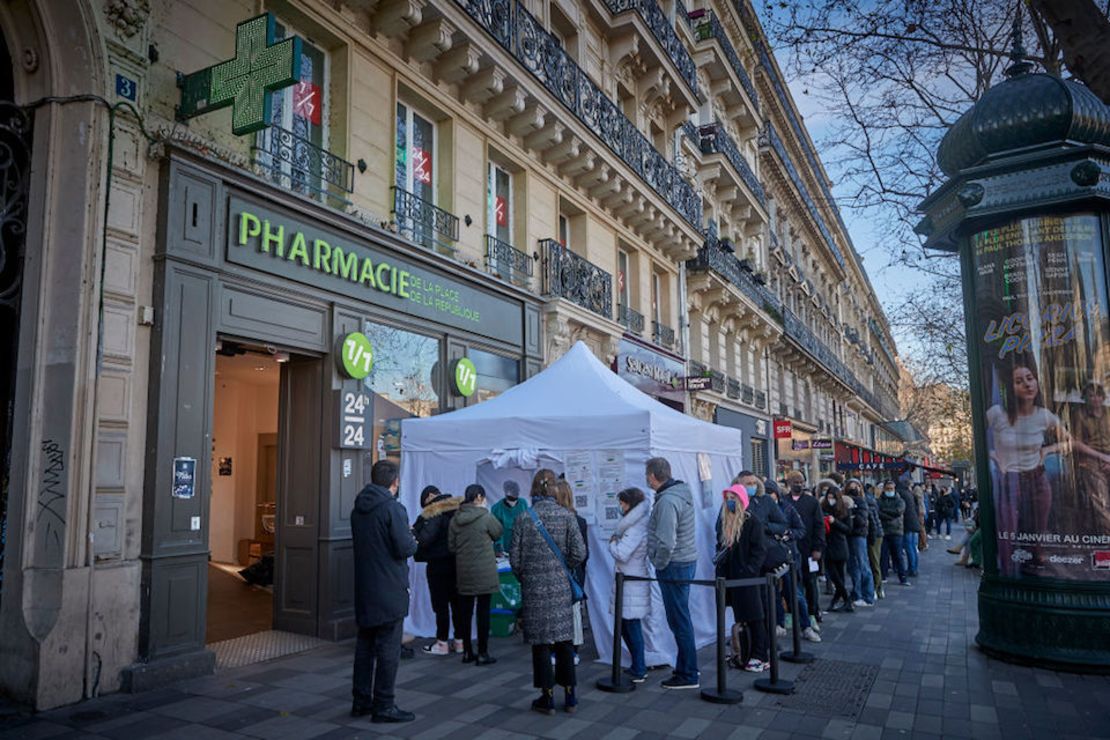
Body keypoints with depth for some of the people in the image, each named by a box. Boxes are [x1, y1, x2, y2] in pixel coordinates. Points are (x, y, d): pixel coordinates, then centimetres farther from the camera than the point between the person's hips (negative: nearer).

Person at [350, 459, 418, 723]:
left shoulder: (358, 508, 8)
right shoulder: (392, 508, -16)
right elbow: (404, 548, -21)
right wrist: (413, 542, 2)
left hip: (364, 588, 8)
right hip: (390, 590, -8)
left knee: (365, 644, 16)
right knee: (388, 648, 1)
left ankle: (361, 701, 25)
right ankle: (383, 706, 7)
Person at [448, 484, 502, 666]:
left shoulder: (455, 519, 2)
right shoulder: (485, 516, -13)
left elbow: (451, 546, 6)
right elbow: (498, 533, 5)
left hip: (463, 572, 5)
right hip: (484, 572, -5)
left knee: (465, 612, 11)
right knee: (483, 612, 2)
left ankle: (467, 652, 20)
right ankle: (482, 654, 7)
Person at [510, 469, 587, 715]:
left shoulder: (524, 519, -7)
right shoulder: (566, 516, -5)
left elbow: (515, 558, -4)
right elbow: (579, 552, -7)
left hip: (534, 588, -1)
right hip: (561, 587, 1)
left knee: (540, 641, 8)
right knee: (564, 639, 12)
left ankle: (548, 697, 14)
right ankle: (570, 695, 19)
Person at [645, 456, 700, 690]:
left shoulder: (667, 501, -22)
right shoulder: (682, 492, 8)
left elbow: (666, 543, -27)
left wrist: (659, 565, -11)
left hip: (674, 566, -10)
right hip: (686, 561, 10)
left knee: (679, 620, 0)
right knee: (680, 618, 19)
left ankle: (688, 675, 9)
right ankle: (685, 667, 31)